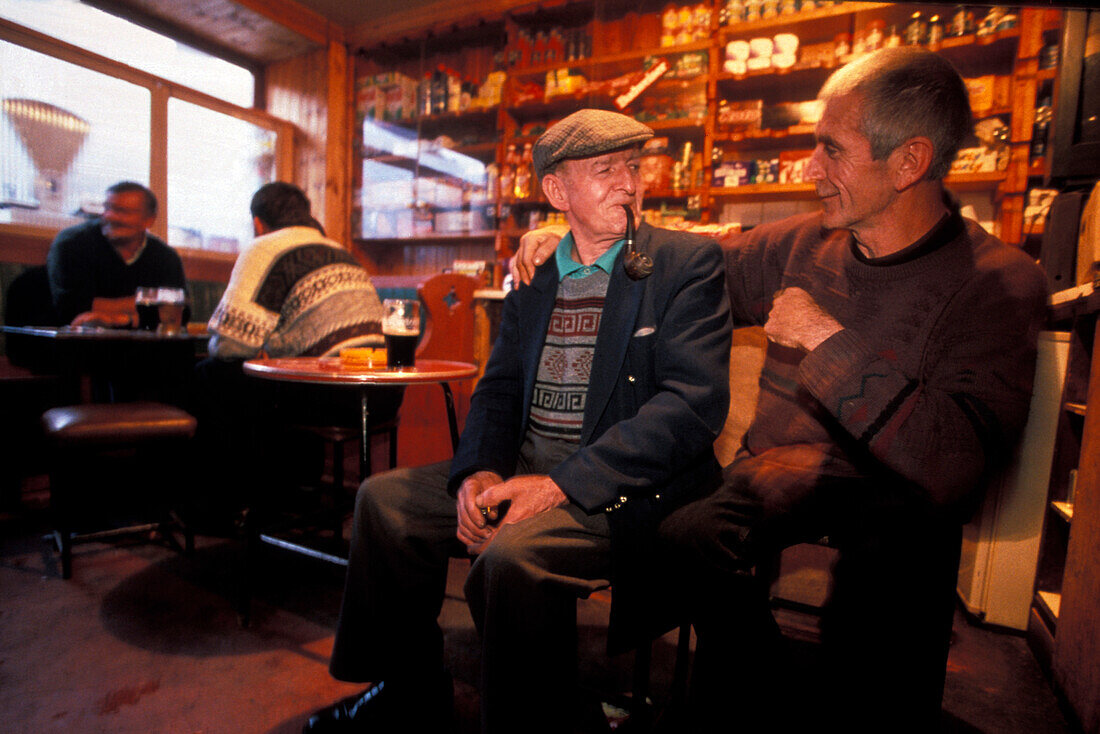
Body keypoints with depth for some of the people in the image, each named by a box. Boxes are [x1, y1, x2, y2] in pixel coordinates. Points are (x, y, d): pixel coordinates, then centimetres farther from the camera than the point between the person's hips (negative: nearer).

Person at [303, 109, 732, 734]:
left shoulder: (689, 262, -5)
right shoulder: (533, 275, 12)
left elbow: (693, 405, -17)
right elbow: (499, 389, 11)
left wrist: (560, 485, -22)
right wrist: (479, 473, -10)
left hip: (627, 488, -6)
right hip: (525, 468, 6)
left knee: (514, 555, -31)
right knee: (386, 497, 2)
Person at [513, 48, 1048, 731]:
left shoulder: (1001, 283, -8)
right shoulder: (802, 245, 6)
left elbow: (952, 468, -21)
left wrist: (828, 339, -19)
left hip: (893, 493, -3)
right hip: (779, 469, 4)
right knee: (690, 534, -28)